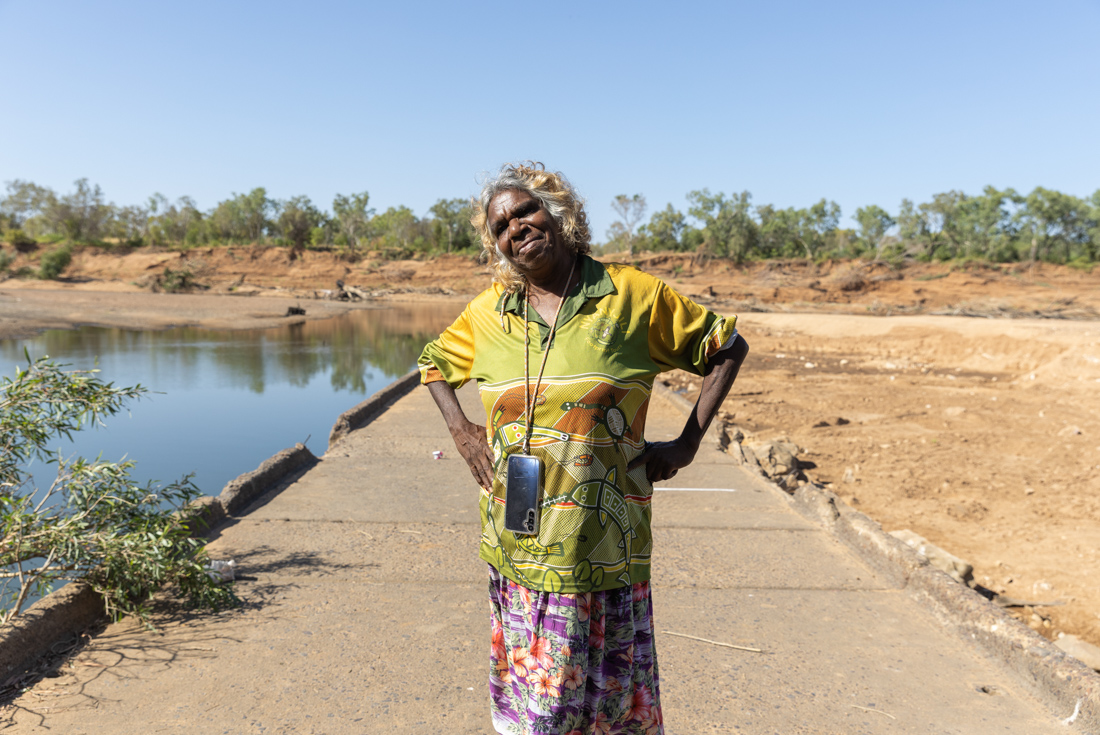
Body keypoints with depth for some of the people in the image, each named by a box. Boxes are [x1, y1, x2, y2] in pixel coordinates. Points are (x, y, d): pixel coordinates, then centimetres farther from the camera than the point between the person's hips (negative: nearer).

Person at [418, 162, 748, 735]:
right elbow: (432, 362, 22)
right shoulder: (488, 312, 4)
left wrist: (688, 442, -2)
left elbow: (727, 347, 5)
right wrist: (460, 429, 5)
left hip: (603, 550, -2)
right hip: (516, 549, 2)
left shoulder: (634, 295, -4)